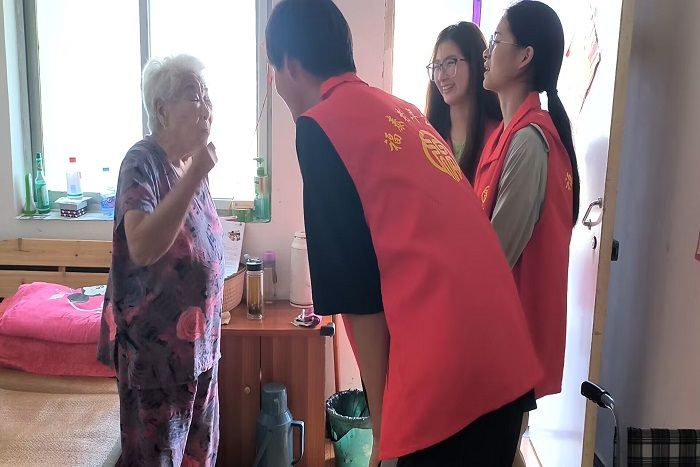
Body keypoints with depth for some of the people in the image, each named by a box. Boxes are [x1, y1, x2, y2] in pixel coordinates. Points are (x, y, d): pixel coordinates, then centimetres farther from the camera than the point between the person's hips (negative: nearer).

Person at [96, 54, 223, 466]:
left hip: (199, 337, 7)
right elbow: (142, 248, -34)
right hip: (156, 342, -7)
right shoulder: (142, 161, -18)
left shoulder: (193, 162, 4)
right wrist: (194, 176, -33)